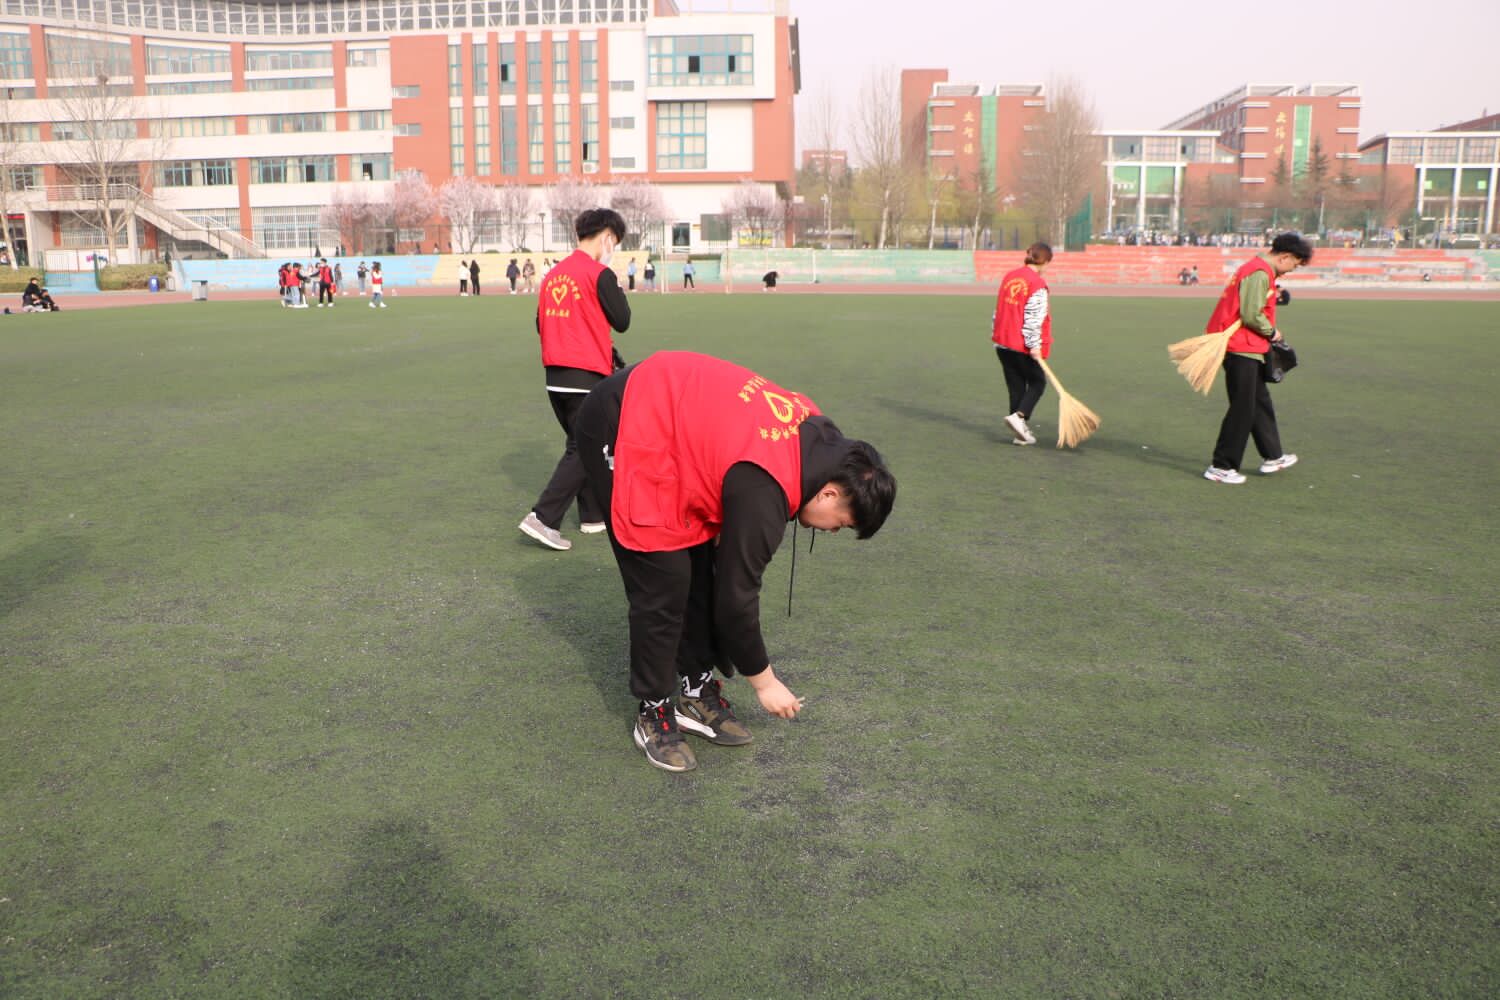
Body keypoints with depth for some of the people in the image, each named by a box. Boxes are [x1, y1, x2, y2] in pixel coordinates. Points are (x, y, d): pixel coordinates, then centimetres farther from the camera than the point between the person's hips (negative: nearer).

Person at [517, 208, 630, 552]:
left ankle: (593, 516, 26)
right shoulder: (599, 274, -11)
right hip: (587, 377, -8)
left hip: (555, 377, 8)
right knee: (582, 450, -2)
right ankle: (543, 518, -9)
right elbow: (622, 320, -6)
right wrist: (615, 284, 5)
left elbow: (541, 324, 15)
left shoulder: (554, 274, 11)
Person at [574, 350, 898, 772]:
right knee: (665, 586, -8)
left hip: (664, 413, 10)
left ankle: (696, 693, 20)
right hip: (623, 432, -10)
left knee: (703, 572, 9)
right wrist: (764, 681, -4)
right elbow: (736, 594, -17)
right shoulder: (764, 491, -27)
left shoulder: (816, 433, -3)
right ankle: (654, 714, 9)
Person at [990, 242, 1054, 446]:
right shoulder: (1037, 284, -14)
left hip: (1003, 343, 7)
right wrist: (1034, 345, -18)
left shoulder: (1009, 277, 9)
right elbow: (1034, 317, -19)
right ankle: (1018, 416, -11)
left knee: (1016, 387, 12)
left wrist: (995, 333, 25)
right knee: (1037, 382, 10)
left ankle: (1021, 433, 14)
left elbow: (999, 309, 17)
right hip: (1023, 345, -7)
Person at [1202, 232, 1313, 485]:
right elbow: (1251, 315, -23)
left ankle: (1273, 457, 33)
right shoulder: (1260, 274, -18)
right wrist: (1272, 332, -9)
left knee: (1261, 403, 20)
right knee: (1242, 409, -5)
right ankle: (1221, 467, 1)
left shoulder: (1259, 269, 15)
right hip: (1242, 349, -11)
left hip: (1247, 349, 11)